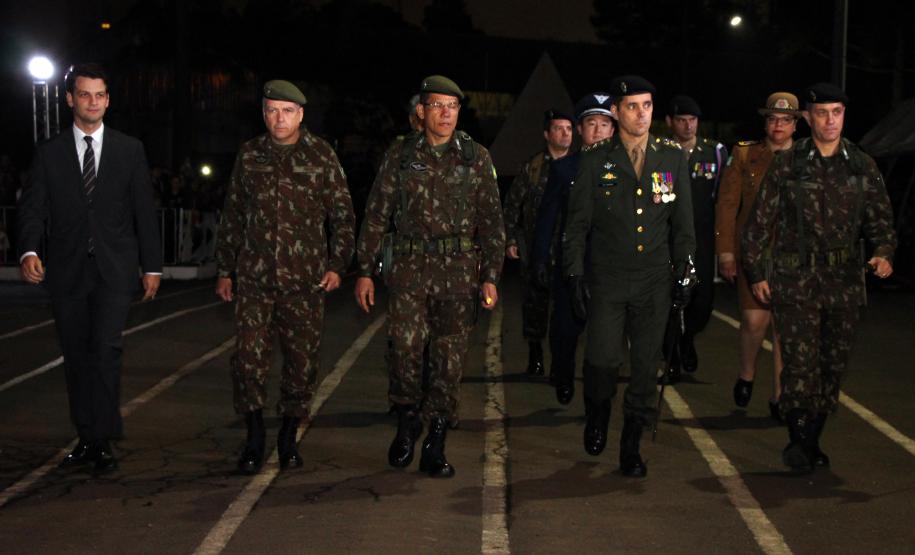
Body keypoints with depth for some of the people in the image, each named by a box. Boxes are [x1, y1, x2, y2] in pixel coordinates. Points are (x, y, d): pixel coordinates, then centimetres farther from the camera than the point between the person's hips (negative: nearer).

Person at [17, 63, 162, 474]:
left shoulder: (130, 150, 7)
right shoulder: (49, 153, 7)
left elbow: (144, 211, 7)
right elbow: (33, 208, 1)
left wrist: (152, 266, 4)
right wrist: (29, 251, -18)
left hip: (113, 270, -2)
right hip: (67, 270, 2)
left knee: (106, 349, -15)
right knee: (75, 357, 8)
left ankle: (103, 442, -10)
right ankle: (87, 439, 19)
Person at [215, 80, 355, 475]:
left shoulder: (321, 155, 3)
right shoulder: (249, 155, 9)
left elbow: (343, 215, 5)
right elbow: (232, 217, 15)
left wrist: (337, 265, -3)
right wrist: (225, 270, 13)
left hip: (305, 279, -1)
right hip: (254, 277, 1)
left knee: (302, 360, 4)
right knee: (248, 357, -7)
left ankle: (288, 438, 20)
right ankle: (254, 438, 8)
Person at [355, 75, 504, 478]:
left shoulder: (476, 158, 7)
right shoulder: (400, 156, 7)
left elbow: (491, 221, 7)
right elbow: (376, 215, 9)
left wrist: (490, 276, 1)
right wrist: (365, 270, 4)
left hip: (459, 271, 0)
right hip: (410, 267, 0)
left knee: (450, 357, 1)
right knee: (405, 345, -13)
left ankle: (435, 447, 11)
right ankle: (407, 421, 13)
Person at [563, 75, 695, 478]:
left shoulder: (672, 158, 7)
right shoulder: (595, 162, 2)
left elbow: (683, 221, 11)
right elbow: (577, 223, 4)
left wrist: (684, 273, 7)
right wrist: (575, 275, -2)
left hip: (654, 280, 2)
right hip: (607, 279, -2)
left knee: (646, 365, 4)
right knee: (603, 360, -10)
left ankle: (631, 446, 17)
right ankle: (597, 417, 21)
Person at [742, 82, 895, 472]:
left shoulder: (862, 165, 8)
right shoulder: (786, 164, 0)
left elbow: (880, 217, 11)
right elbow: (760, 221, 4)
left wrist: (884, 252, -10)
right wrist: (755, 272, 1)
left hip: (845, 282, 3)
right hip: (796, 282, -3)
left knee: (834, 366, 9)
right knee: (800, 363, -11)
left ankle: (812, 441, 22)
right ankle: (798, 441, 3)